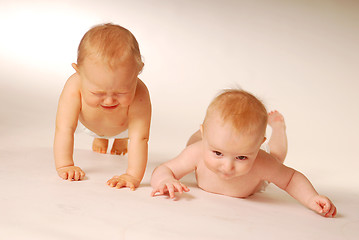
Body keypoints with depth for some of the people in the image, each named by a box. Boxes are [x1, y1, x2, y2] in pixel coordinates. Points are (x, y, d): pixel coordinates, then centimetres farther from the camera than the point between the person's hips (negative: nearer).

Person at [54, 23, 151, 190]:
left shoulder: (139, 96, -51)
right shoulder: (74, 89, -48)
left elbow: (139, 138, -52)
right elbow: (64, 130, -45)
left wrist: (133, 175, -61)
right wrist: (64, 166, -50)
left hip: (123, 126, 0)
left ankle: (121, 139, 63)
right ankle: (100, 138, 56)